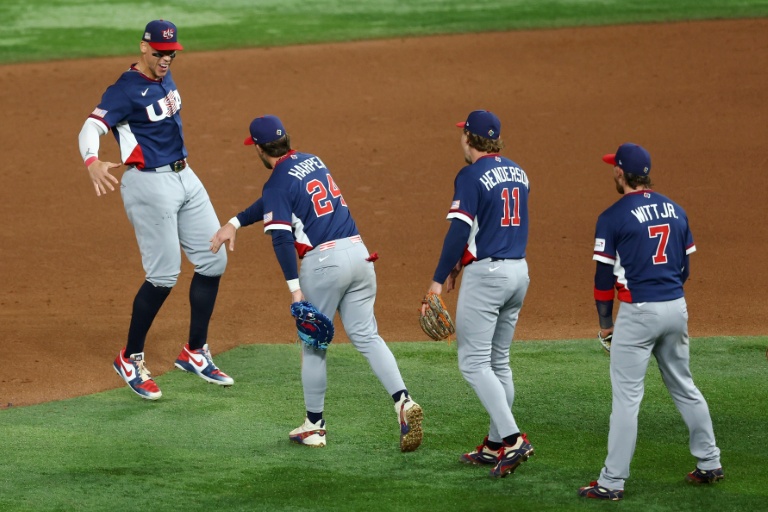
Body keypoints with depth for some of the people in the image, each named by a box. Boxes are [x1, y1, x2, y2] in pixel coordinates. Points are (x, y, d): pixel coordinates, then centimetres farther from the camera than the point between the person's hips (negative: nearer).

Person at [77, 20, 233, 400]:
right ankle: (130, 360, 6)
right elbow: (91, 128, -29)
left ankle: (195, 353, 18)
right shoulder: (126, 90, -16)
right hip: (150, 184, -9)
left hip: (184, 178, 9)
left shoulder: (164, 79, 9)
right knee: (164, 274, -9)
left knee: (213, 260, 7)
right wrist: (93, 163, -49)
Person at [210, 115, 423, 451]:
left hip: (323, 262, -6)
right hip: (358, 254, 6)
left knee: (314, 345, 8)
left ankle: (314, 425, 17)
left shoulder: (278, 183, -6)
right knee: (366, 335, 7)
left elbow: (281, 238, -16)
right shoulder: (313, 162, 18)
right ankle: (403, 401, -13)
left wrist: (294, 287, -18)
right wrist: (234, 224, 34)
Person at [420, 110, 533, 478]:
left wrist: (439, 278, -14)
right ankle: (496, 445, 18)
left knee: (474, 362, -6)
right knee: (498, 362, 15)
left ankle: (512, 438, -18)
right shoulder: (517, 174, 12)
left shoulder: (472, 176, -12)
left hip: (486, 274, -8)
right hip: (519, 271, 8)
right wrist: (462, 262, 21)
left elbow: (460, 229, -18)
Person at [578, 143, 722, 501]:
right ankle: (709, 464, 24)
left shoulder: (613, 217, -9)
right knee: (684, 388, 19)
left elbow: (604, 274, -7)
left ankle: (612, 482, -5)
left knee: (626, 397, -5)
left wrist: (605, 321, 4)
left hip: (638, 312, -6)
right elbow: (685, 266, 13)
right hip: (676, 309, 6)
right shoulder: (675, 211, 9)